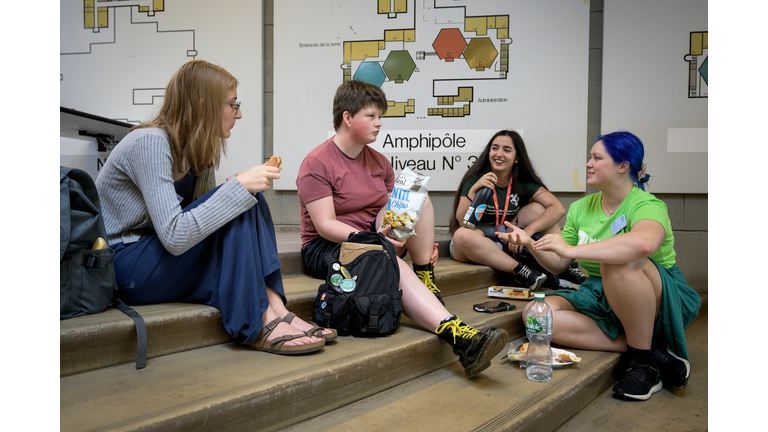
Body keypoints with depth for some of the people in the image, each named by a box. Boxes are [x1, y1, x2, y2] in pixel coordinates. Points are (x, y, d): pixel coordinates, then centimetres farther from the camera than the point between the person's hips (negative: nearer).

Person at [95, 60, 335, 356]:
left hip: (169, 257, 8)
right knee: (235, 208, -23)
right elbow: (174, 237, -31)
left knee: (250, 198, -8)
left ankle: (275, 309, -19)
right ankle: (257, 325, -20)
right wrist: (239, 186, -29)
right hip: (123, 269, -8)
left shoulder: (196, 150, 6)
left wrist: (249, 186, -9)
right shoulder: (150, 143, -21)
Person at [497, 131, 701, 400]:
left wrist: (571, 249, -40)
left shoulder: (647, 205, -16)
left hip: (659, 302, -7)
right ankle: (655, 353, -18)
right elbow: (558, 264, 10)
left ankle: (643, 359, -18)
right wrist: (530, 243, -8)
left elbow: (644, 243, -42)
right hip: (600, 297, 7)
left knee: (617, 262, -37)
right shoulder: (580, 208, 7)